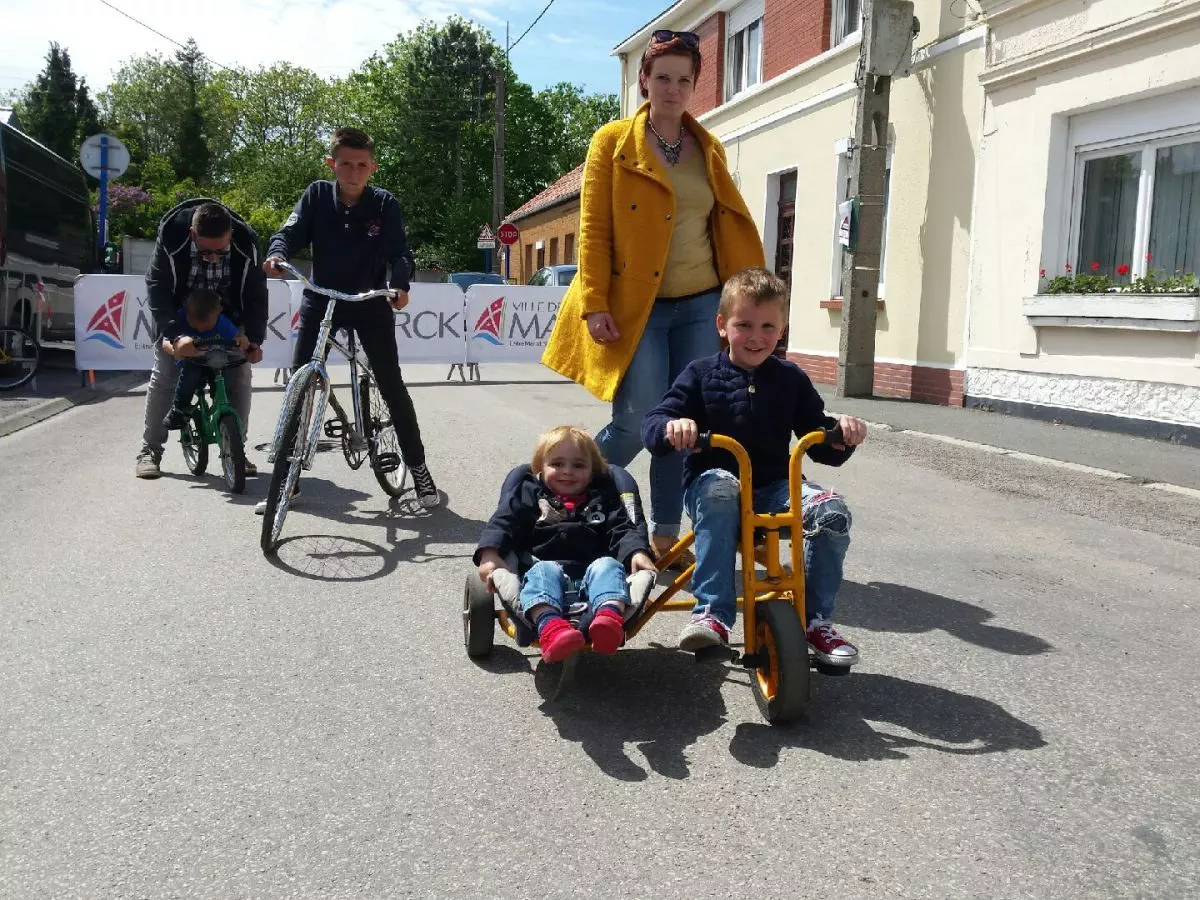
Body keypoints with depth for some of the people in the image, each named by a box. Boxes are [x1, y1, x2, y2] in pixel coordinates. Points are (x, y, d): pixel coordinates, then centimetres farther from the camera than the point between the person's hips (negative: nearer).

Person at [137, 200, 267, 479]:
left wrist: (255, 338, -27)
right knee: (164, 375, -7)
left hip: (226, 315, 1)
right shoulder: (171, 236, -31)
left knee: (239, 376, -8)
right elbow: (157, 288, -28)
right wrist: (175, 335, -40)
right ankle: (150, 450, 3)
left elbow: (256, 292, -17)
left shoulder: (246, 242, -27)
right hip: (180, 315, -1)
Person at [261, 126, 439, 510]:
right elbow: (290, 232, -11)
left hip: (370, 303, -1)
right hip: (320, 300, 1)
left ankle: (418, 468, 10)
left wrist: (400, 284, -36)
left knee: (392, 387, -2)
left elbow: (398, 253, -15)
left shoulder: (385, 205, -8)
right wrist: (277, 254, -34)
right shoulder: (317, 195, -5)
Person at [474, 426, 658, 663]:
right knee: (543, 571, -33)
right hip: (546, 566, -1)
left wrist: (637, 552, -10)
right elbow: (503, 523, 8)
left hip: (590, 575, 1)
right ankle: (549, 625, -62)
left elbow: (623, 529, 13)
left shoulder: (603, 498, 26)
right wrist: (489, 554, -13)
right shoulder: (529, 494, 22)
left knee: (608, 565, -29)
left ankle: (610, 617, -60)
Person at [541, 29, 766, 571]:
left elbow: (727, 226, 15)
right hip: (637, 305, -4)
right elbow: (593, 228, -5)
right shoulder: (614, 141, 1)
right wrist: (594, 303, -13)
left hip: (701, 305, 4)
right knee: (635, 425, -10)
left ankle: (665, 537, 15)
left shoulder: (710, 149, 13)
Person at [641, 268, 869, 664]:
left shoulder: (791, 379, 9)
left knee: (832, 510, -25)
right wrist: (671, 428, -30)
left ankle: (816, 620, -7)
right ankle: (712, 613, -35)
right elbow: (652, 424, -6)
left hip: (774, 487, 2)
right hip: (712, 485, -2)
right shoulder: (701, 375, 3)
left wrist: (841, 434, -15)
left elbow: (819, 444, 8)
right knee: (720, 487, -38)